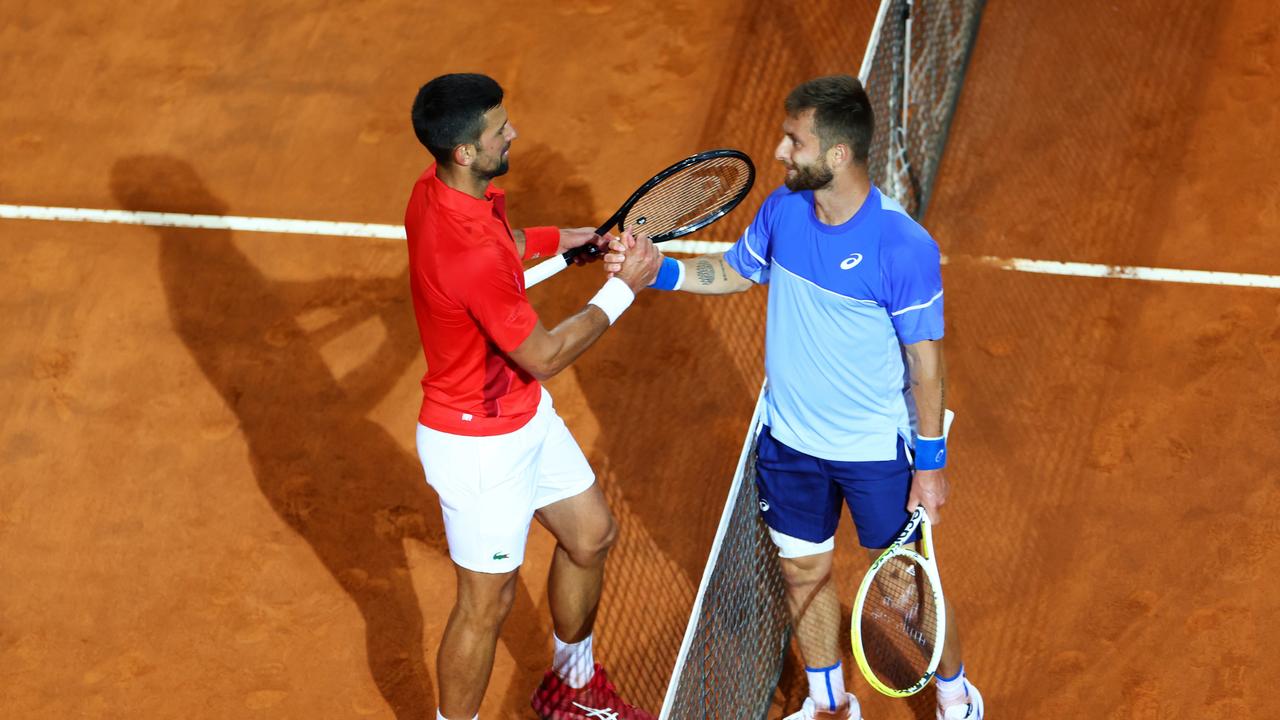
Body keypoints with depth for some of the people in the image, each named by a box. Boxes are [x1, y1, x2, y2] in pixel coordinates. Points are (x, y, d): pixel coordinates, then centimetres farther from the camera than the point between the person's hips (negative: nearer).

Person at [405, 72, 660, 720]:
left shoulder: (438, 190, -9)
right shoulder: (471, 256, -38)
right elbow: (544, 356, -25)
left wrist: (566, 239, 3)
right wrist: (622, 288, -16)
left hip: (523, 413, 10)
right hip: (481, 443, -10)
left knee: (590, 533, 25)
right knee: (486, 603, 7)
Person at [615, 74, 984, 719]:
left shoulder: (904, 248, -25)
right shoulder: (783, 209, -8)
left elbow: (926, 364, -17)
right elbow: (737, 271, 12)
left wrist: (932, 464, -13)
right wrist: (662, 271, -3)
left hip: (876, 452, -5)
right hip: (789, 441, 5)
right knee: (803, 572, 19)